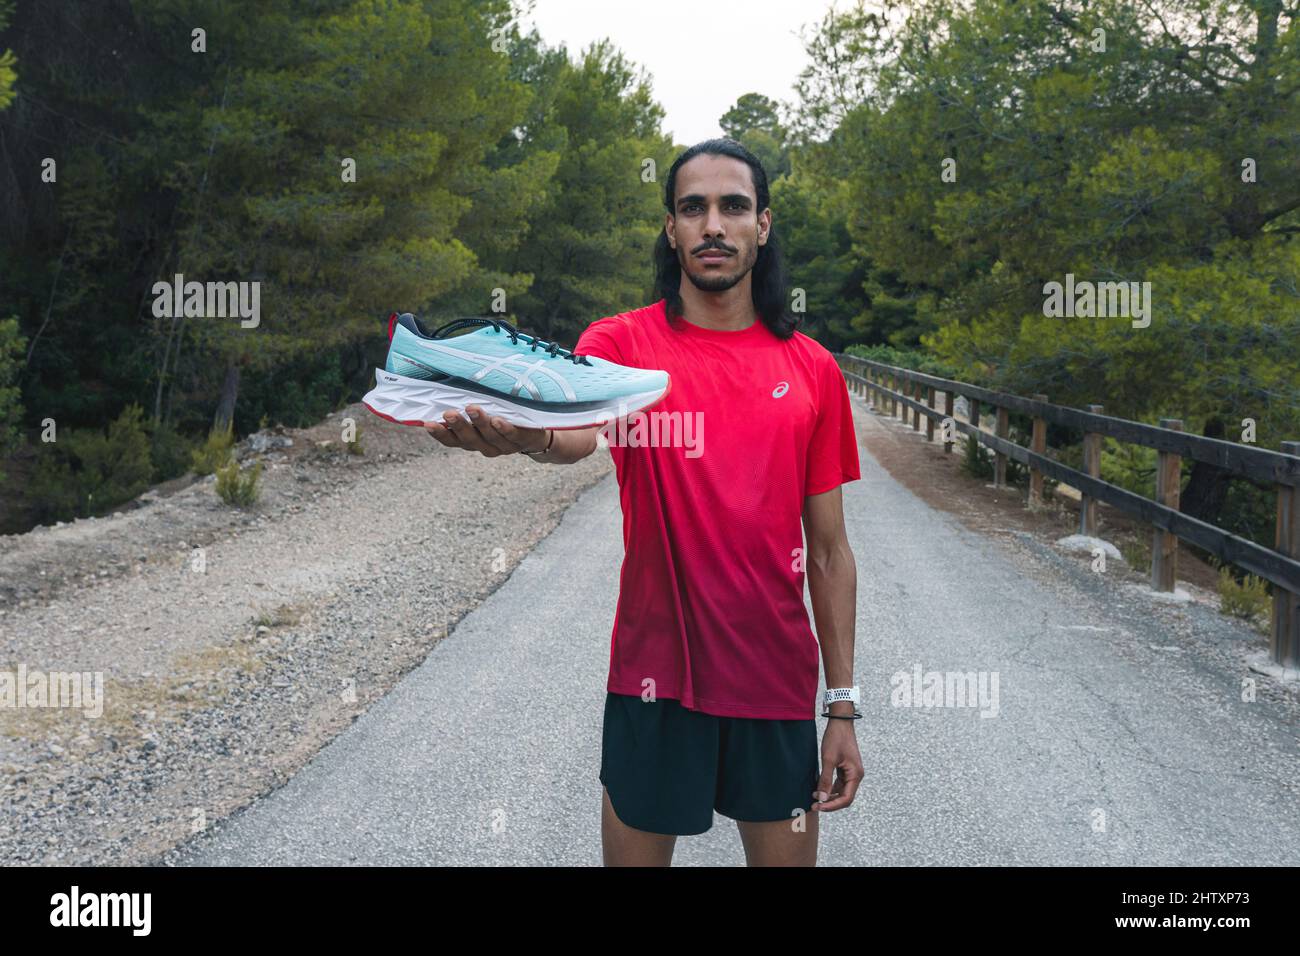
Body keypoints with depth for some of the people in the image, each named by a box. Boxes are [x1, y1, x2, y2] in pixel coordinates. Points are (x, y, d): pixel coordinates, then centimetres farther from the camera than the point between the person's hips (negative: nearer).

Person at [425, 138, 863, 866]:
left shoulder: (812, 370, 3)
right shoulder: (622, 342, -3)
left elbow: (828, 550, 5)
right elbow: (577, 431, -26)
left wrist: (844, 706, 3)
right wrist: (527, 435, -50)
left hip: (777, 680, 2)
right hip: (656, 674, -1)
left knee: (787, 853, 11)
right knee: (636, 851, 9)